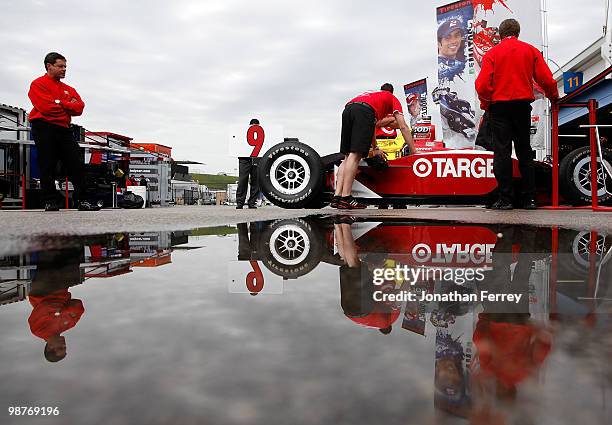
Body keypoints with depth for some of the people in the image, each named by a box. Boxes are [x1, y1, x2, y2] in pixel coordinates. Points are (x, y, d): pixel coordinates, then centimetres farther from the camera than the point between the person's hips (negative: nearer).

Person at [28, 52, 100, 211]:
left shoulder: (69, 89, 21)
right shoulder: (38, 84, 3)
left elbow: (79, 107, 5)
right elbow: (46, 107, -13)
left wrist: (59, 102, -7)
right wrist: (68, 107, -1)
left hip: (64, 130, 5)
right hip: (44, 128, -5)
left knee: (77, 164, -2)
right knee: (47, 166, -4)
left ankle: (82, 200, -1)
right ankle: (50, 201, 2)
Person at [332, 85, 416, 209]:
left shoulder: (371, 94, 43)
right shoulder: (392, 98, 29)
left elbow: (370, 125, 49)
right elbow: (403, 127, 21)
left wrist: (375, 148, 57)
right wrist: (414, 152, 24)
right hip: (364, 112, -6)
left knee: (348, 156, 8)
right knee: (355, 155, -11)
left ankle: (337, 197, 0)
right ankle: (345, 198, -16)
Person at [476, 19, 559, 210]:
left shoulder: (492, 53, 1)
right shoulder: (531, 50, 7)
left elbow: (482, 84, -10)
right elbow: (547, 79, 2)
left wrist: (485, 104, 5)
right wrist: (554, 97, 19)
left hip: (499, 106, -2)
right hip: (523, 105, 3)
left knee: (502, 151, -2)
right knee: (525, 152, 10)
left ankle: (505, 199, -4)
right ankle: (530, 199, 11)